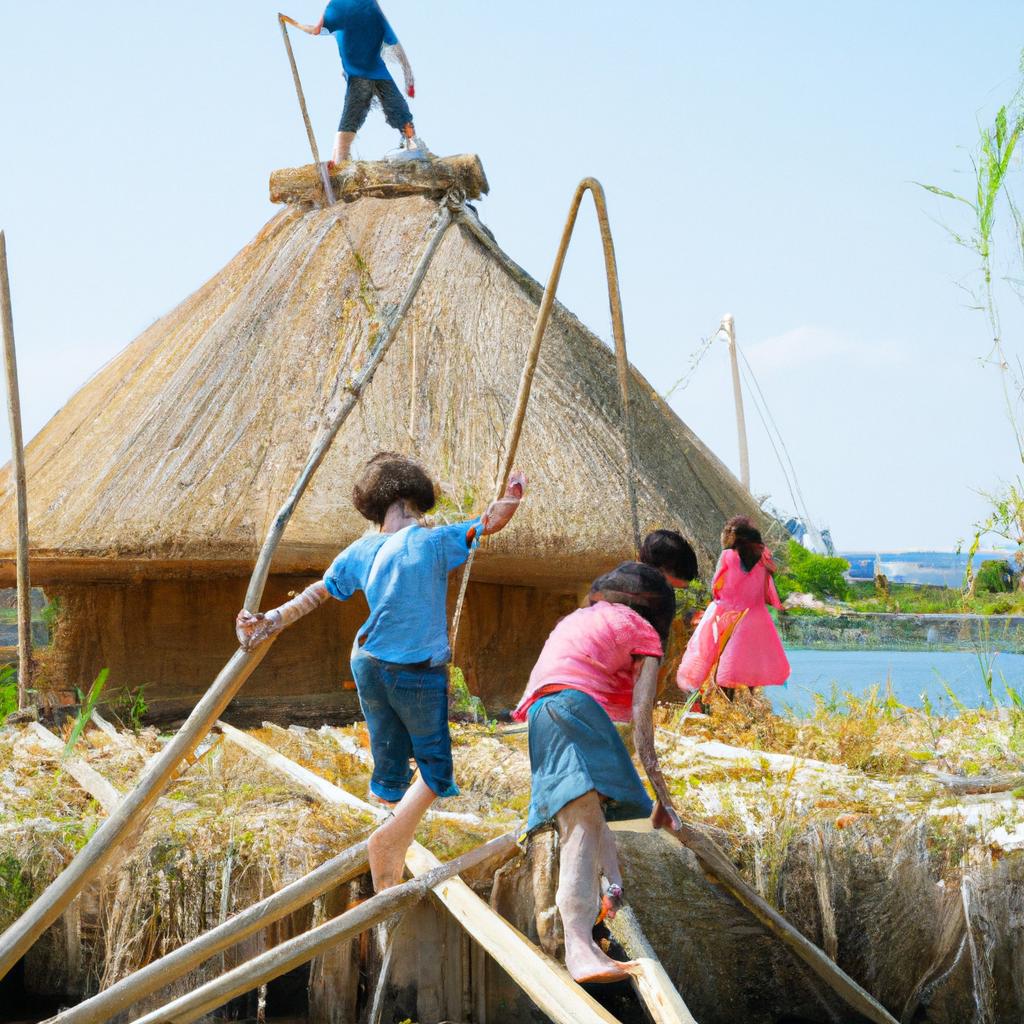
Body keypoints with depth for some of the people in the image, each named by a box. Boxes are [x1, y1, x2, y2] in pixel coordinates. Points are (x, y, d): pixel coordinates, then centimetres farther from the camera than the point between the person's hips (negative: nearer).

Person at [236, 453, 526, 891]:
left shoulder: (361, 550, 0)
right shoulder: (434, 542, -16)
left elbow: (316, 594, 8)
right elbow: (493, 522, -12)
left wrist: (272, 621, 21)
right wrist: (513, 494, 7)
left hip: (370, 668, 5)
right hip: (420, 675, -5)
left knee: (389, 768, 17)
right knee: (435, 765, 8)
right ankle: (391, 835, -14)